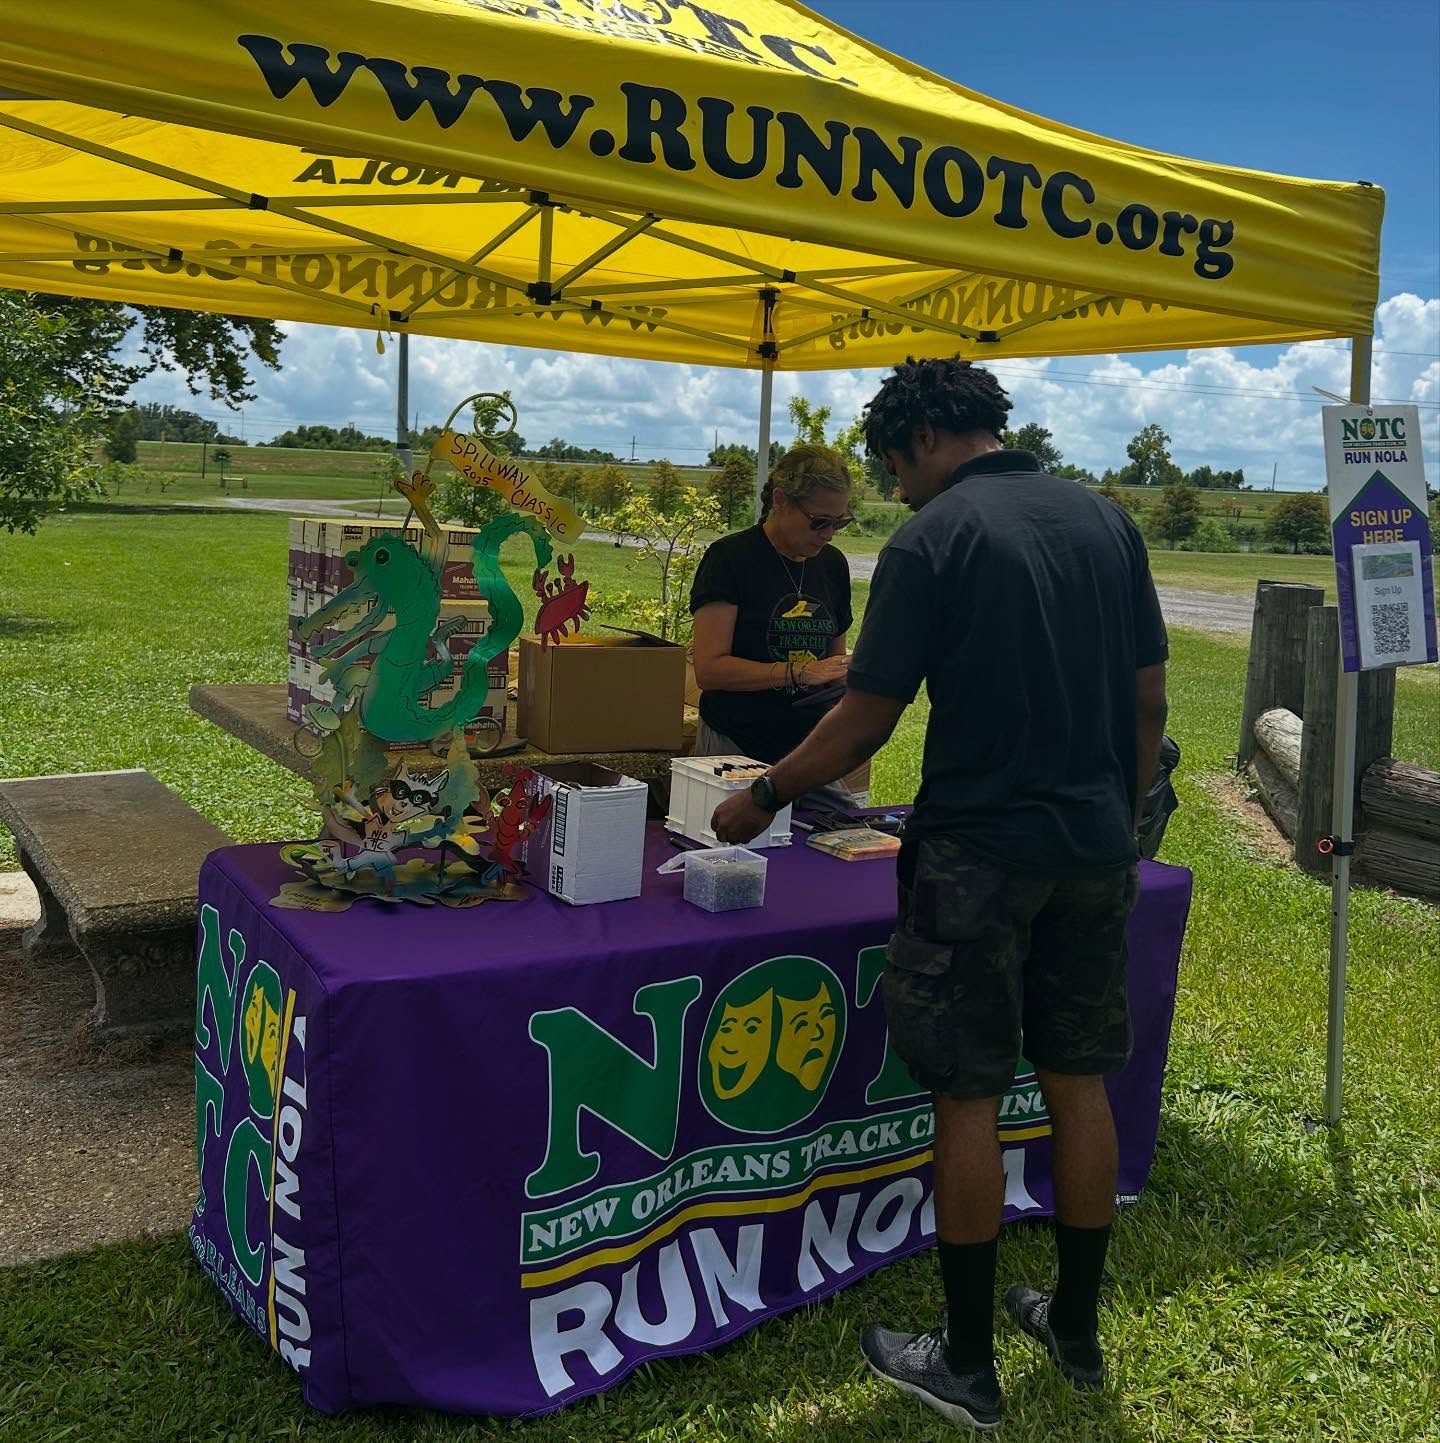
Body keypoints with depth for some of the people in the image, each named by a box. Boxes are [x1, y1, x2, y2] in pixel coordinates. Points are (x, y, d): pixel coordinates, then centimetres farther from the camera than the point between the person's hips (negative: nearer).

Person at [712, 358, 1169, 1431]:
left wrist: (762, 800, 3)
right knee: (1078, 1082, 15)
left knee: (969, 1100, 4)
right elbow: (1149, 702, 9)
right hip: (1096, 850, 6)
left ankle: (967, 1366, 17)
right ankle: (1078, 1331, 30)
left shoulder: (932, 541, -11)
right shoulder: (1107, 520, 7)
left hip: (980, 856, -6)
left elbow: (866, 724, -10)